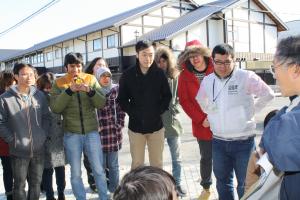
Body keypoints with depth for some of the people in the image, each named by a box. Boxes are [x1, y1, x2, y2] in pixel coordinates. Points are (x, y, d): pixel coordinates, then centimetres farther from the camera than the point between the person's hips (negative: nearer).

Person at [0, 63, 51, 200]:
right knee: (19, 185, 10)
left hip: (39, 148, 4)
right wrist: (12, 139, -10)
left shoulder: (40, 95, 3)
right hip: (18, 150, -3)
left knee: (36, 183, 16)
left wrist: (43, 135, 1)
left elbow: (46, 117, 9)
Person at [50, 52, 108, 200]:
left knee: (99, 170, 9)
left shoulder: (91, 79, 2)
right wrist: (69, 90, -21)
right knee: (75, 173, 9)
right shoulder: (59, 83, 0)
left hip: (92, 132, 1)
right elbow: (55, 108, -11)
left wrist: (90, 91, -21)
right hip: (71, 134, -1)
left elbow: (101, 104, -3)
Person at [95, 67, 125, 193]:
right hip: (99, 132, -1)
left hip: (114, 132, 2)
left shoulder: (116, 89, 5)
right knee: (101, 164, 6)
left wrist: (119, 124, -3)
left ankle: (114, 189, 23)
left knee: (113, 164, 10)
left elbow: (121, 108, 6)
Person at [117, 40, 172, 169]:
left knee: (157, 163, 10)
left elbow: (167, 96, 4)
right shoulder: (128, 75, -3)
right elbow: (122, 99, 2)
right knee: (137, 164, 9)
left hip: (156, 125, 0)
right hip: (135, 126, 0)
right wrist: (132, 112, -9)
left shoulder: (160, 74, -3)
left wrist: (159, 111, -7)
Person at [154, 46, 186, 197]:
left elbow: (180, 97, 8)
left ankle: (177, 184, 28)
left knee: (176, 158, 12)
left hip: (172, 121, 1)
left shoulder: (176, 76, 0)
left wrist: (174, 109, -4)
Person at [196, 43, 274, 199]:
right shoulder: (207, 80, 3)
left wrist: (251, 110, -3)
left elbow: (267, 94, -3)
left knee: (245, 184, 11)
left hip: (243, 141, -4)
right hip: (218, 142, 4)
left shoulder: (246, 77, -11)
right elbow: (201, 100, 21)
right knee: (223, 181, 20)